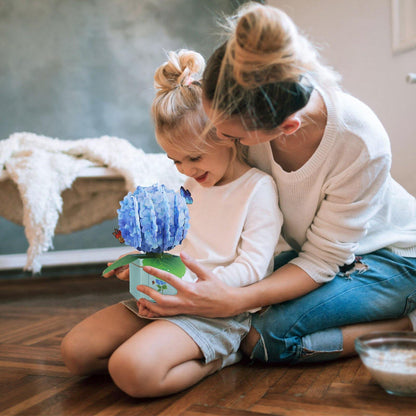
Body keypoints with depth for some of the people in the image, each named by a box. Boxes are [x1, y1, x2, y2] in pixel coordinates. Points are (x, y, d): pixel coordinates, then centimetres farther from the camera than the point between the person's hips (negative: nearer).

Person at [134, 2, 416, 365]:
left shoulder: (361, 144, -36)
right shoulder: (246, 115, -23)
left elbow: (322, 260, -28)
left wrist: (235, 301, -42)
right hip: (316, 249, 7)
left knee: (264, 337, -25)